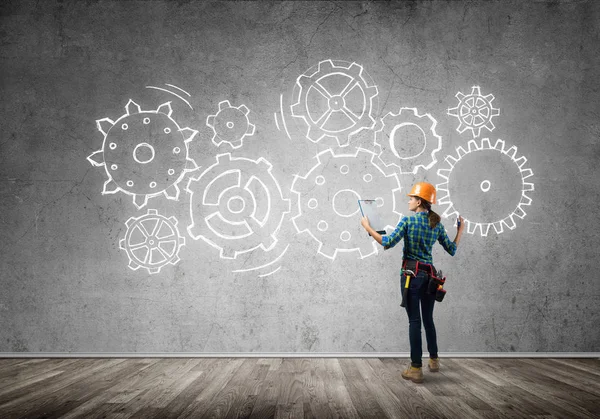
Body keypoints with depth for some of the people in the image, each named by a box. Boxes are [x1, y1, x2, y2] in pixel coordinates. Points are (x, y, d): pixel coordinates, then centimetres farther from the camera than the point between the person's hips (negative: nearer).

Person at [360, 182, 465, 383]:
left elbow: (388, 242, -16)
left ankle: (416, 369, -1)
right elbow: (451, 250, 10)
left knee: (414, 321, -3)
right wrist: (460, 230, 23)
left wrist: (368, 227, -6)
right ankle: (434, 360, 30)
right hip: (429, 274, 5)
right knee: (428, 319, 18)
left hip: (411, 273, -4)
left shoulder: (408, 221, -9)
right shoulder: (437, 224, 5)